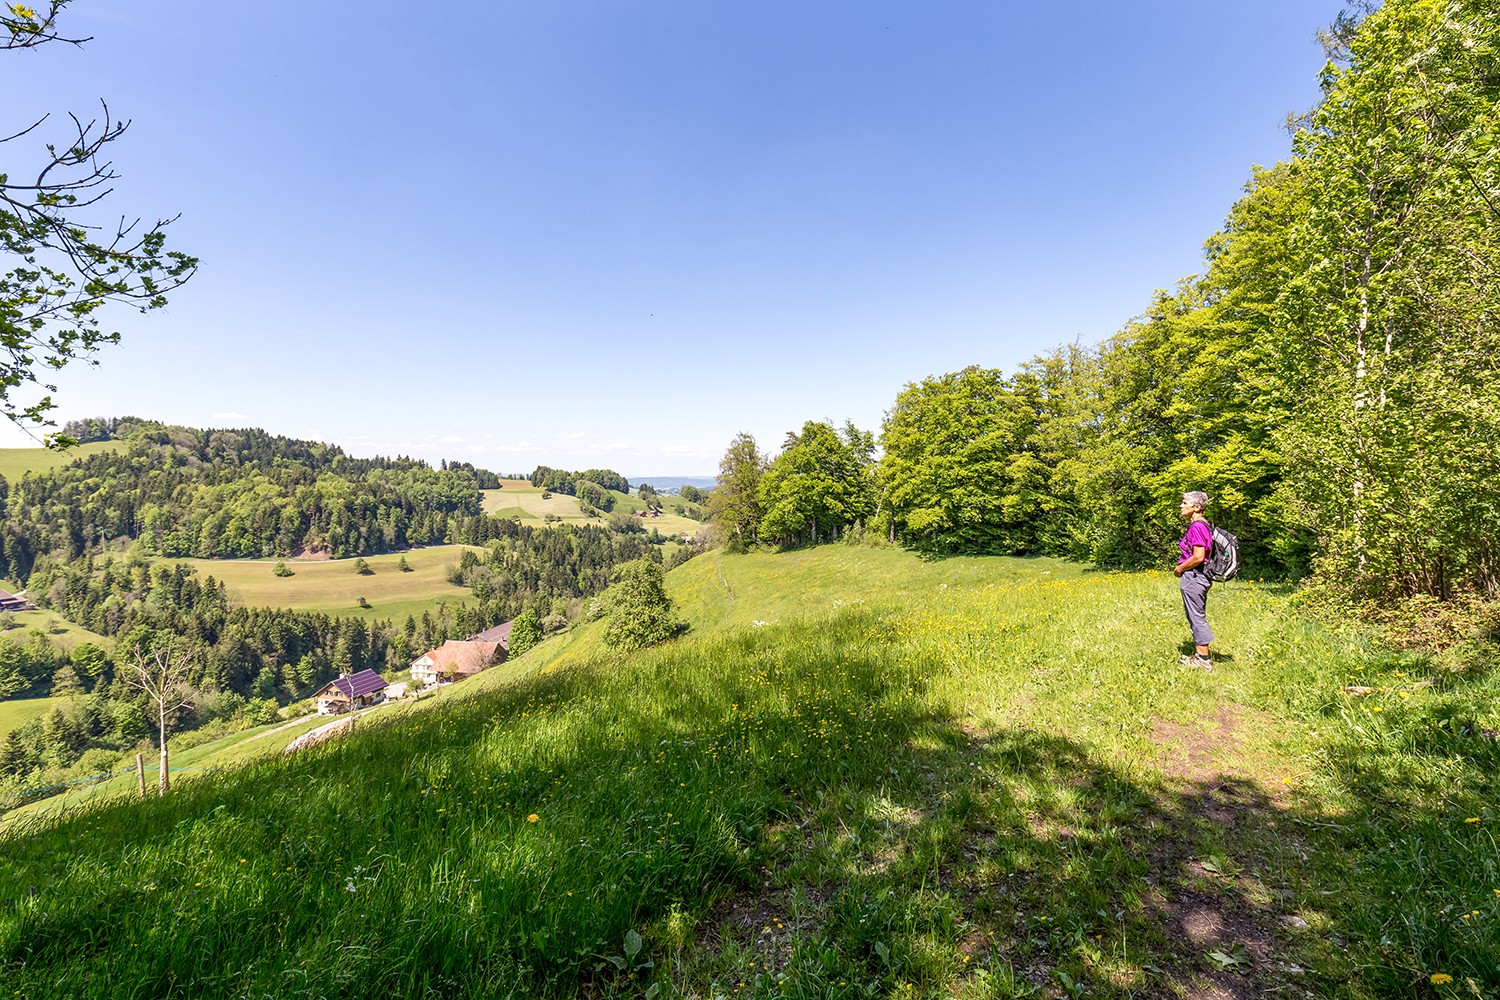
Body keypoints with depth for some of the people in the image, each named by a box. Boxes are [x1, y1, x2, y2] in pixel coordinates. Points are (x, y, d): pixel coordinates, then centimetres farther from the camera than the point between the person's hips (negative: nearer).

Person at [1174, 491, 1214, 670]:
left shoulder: (1197, 527, -19)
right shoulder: (1204, 525, 12)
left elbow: (1198, 557, -26)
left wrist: (1180, 568, -12)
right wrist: (1182, 566, 14)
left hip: (1193, 577, -10)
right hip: (1201, 577, 10)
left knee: (1197, 617, -2)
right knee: (1198, 617, 17)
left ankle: (1204, 660, 5)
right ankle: (1198, 655, 26)